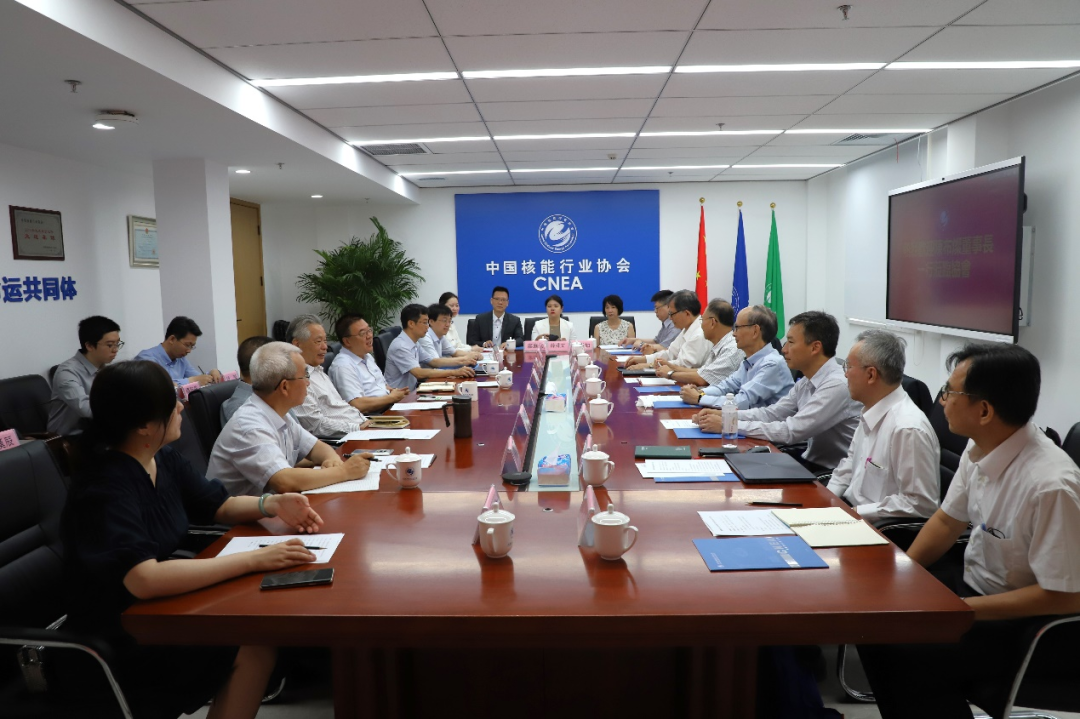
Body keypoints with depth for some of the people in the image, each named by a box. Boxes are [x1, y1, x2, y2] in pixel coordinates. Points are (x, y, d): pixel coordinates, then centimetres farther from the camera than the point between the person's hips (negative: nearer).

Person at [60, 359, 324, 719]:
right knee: (253, 646, -19)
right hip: (112, 644, -8)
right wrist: (254, 559, -38)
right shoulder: (104, 491, -26)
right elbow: (145, 580, -38)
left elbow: (219, 505, 13)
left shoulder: (164, 460, -1)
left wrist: (272, 504, -8)